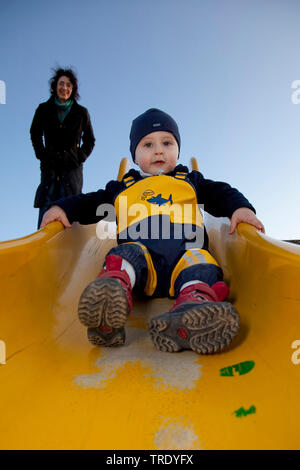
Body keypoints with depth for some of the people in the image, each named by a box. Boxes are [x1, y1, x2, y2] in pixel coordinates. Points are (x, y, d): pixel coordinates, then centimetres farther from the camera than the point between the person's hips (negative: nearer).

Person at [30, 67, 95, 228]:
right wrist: (41, 155, 7)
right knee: (46, 211, -7)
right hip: (49, 167, 1)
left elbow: (89, 141, 16)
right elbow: (35, 135, 21)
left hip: (72, 168, -1)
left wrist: (80, 157, 2)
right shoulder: (44, 110, 8)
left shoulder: (81, 113, 6)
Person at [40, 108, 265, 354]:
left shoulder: (190, 180, 33)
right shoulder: (123, 187, 32)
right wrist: (62, 208, 11)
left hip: (187, 249, 1)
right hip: (140, 248, 0)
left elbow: (221, 194, 25)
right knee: (126, 254, -32)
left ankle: (195, 304, -61)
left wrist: (241, 208, 3)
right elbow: (90, 204, 29)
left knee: (201, 262, -31)